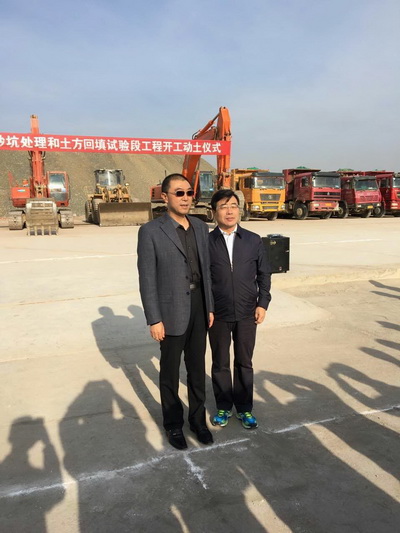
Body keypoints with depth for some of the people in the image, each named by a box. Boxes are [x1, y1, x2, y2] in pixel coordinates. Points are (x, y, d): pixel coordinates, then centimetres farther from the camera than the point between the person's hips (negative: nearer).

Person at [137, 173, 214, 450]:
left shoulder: (201, 228, 5)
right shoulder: (151, 231, -12)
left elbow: (206, 270, 10)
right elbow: (147, 279, -12)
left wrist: (210, 307, 9)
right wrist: (154, 320, -13)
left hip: (198, 308, 5)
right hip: (171, 312, -4)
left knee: (198, 367, 16)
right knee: (171, 370, 12)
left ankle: (198, 418, 36)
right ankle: (173, 423, 33)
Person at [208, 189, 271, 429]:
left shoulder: (254, 240, 1)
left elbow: (264, 274, 6)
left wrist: (263, 303, -2)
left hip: (247, 313, 1)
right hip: (218, 315, -1)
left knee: (244, 363, 14)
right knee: (220, 363, 13)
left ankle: (244, 408, 32)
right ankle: (223, 407, 33)